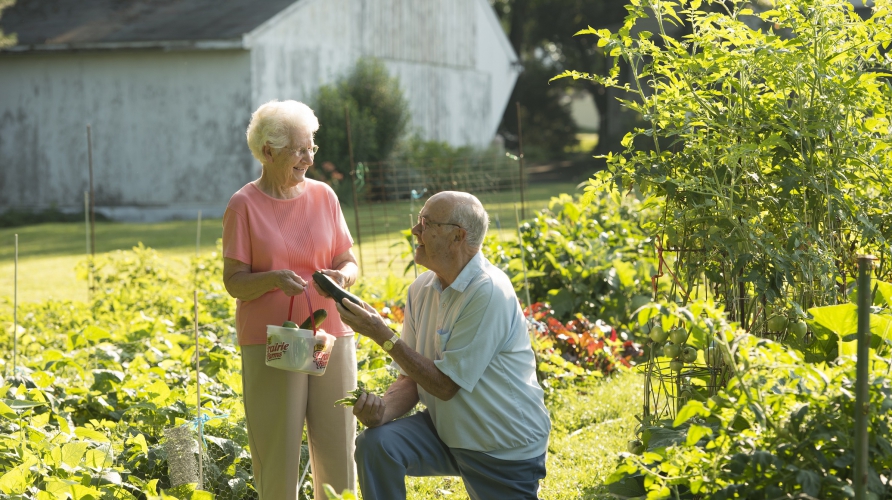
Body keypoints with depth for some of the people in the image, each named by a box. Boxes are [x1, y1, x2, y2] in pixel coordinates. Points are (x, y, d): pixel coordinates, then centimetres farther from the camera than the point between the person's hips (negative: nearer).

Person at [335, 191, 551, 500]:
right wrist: (383, 408, -19)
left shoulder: (488, 293, -23)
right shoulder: (422, 289, 0)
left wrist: (382, 335, -21)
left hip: (505, 452, -6)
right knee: (376, 444, -19)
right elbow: (411, 378, 3)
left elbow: (444, 385, -22)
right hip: (447, 432, 6)